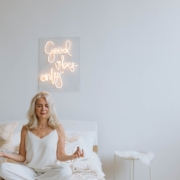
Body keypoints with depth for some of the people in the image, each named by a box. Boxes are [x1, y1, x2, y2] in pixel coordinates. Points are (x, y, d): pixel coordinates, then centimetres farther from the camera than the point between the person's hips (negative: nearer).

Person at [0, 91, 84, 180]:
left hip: (51, 171, -1)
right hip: (30, 170, 1)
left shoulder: (58, 128, -4)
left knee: (66, 170, -35)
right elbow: (22, 157, 5)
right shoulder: (26, 129, 1)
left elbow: (60, 155, -1)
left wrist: (71, 156, -22)